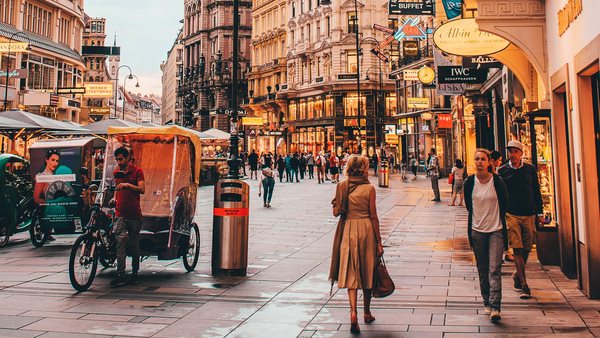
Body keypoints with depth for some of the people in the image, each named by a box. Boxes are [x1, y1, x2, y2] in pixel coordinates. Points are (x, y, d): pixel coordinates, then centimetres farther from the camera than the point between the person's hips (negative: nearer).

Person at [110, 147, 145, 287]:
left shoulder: (137, 171, -1)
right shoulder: (116, 172, 14)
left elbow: (142, 189, -13)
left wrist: (128, 185, -26)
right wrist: (114, 198, 11)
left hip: (134, 214, -3)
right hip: (120, 213, 3)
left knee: (134, 244, 7)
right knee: (120, 241, -13)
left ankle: (135, 273, 21)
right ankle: (120, 275, -16)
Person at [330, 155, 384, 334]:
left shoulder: (342, 186, 0)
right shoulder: (369, 188, -6)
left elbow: (336, 211, 1)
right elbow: (373, 216, -5)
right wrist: (379, 241, 1)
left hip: (348, 230, 1)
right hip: (366, 229, -1)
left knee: (351, 272, 4)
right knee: (367, 271, 14)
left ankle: (353, 312, -15)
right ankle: (367, 313, 28)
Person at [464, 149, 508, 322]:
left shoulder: (498, 181, -7)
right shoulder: (469, 182, 0)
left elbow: (503, 206, 3)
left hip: (496, 230, -3)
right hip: (477, 230, 3)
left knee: (495, 270, -9)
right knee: (482, 270, 11)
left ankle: (495, 308, -12)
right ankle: (487, 303, 24)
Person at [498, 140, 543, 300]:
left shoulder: (530, 169, 8)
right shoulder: (502, 170, 3)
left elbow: (536, 192, 13)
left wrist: (540, 213, 9)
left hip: (529, 214, 3)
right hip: (511, 214, -2)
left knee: (527, 249, 8)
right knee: (517, 249, -8)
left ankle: (517, 275, 31)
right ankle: (524, 285, -8)